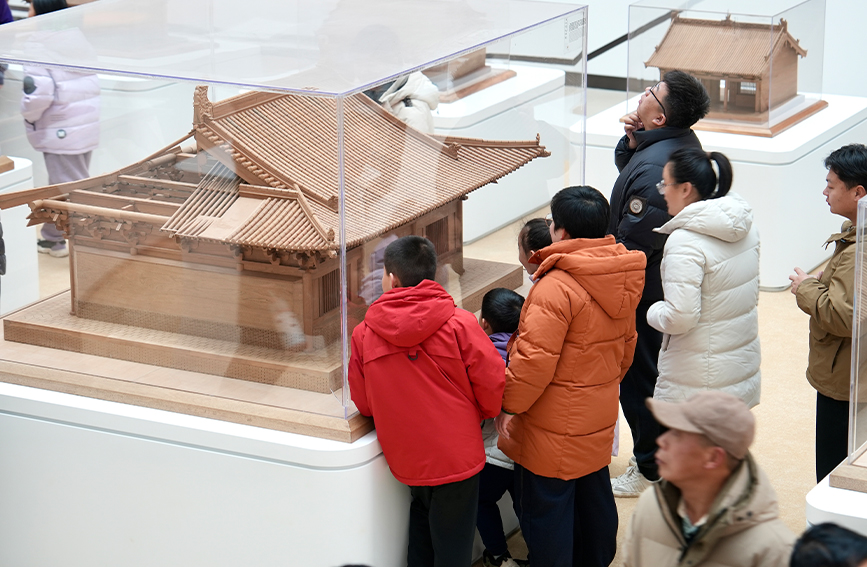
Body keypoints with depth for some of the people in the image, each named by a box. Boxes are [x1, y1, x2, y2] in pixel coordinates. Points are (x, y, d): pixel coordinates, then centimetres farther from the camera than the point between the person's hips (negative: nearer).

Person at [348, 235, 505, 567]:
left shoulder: (363, 334, -7)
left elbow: (363, 403, 3)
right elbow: (493, 385, -10)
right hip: (456, 458, -3)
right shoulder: (459, 324, -14)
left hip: (406, 461, 3)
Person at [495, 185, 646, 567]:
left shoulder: (555, 287, -24)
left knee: (545, 509, 4)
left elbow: (534, 361, -25)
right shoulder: (621, 281, 3)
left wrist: (508, 406, -12)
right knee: (594, 498, 21)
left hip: (555, 430, -8)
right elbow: (626, 348, 15)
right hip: (599, 420, 9)